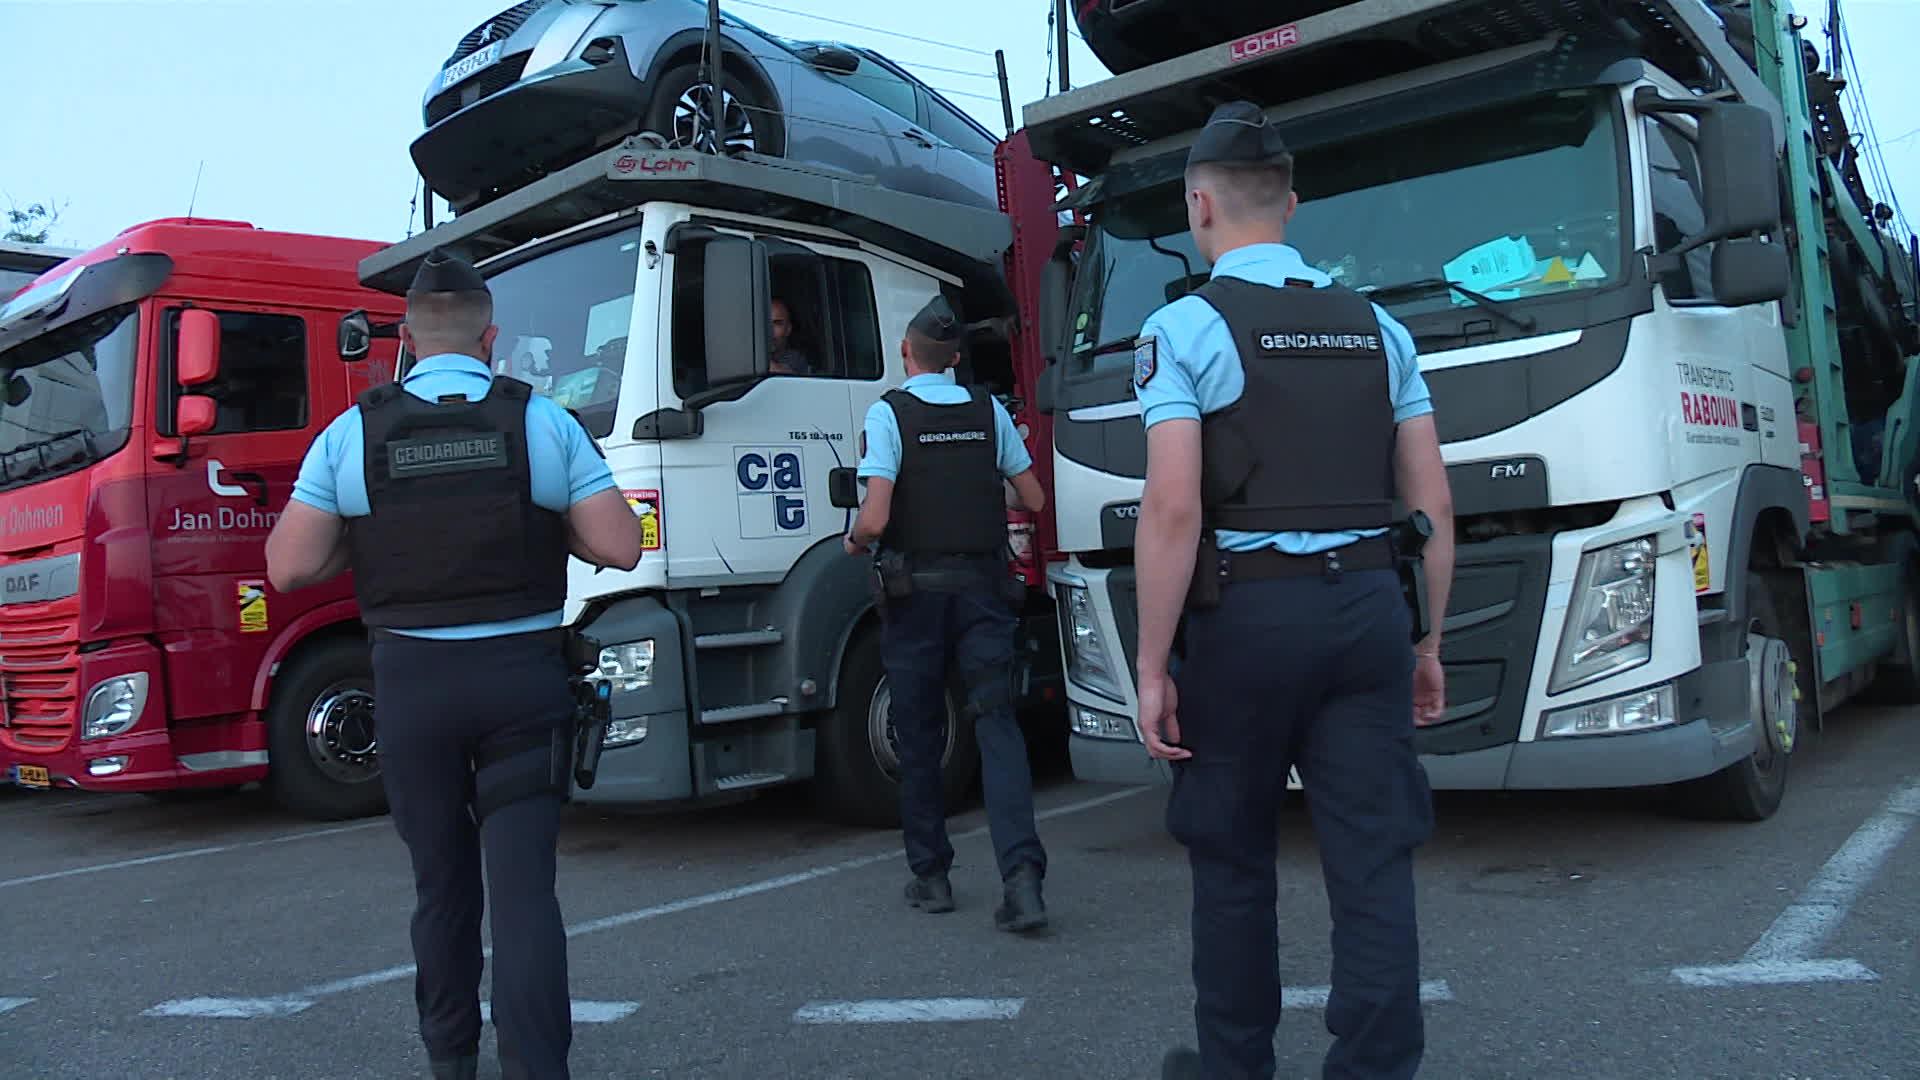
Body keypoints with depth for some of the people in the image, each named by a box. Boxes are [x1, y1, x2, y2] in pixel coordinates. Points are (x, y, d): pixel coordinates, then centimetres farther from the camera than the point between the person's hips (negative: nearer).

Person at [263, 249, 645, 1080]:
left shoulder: (353, 433, -2)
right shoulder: (542, 421, -3)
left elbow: (289, 567, -5)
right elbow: (620, 547, -8)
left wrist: (370, 537, 12)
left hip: (411, 680, 2)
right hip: (523, 675, -1)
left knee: (441, 882, 18)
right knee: (524, 886, -1)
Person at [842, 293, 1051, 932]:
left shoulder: (889, 412, -6)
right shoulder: (988, 411, 6)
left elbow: (874, 519, -15)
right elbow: (1033, 500, 12)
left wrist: (854, 543, 6)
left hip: (916, 588, -2)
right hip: (984, 585, 2)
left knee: (919, 736, 10)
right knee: (997, 723, -1)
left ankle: (930, 877, 19)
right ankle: (1022, 875, -15)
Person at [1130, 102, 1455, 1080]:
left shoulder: (1183, 327, -4)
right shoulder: (1376, 327, 11)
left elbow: (1174, 508, -14)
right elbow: (1432, 503, 9)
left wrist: (1152, 666, -10)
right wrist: (1425, 641, 16)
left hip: (1246, 614, -3)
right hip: (1368, 607, 4)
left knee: (1232, 855, 13)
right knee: (1372, 862, 6)